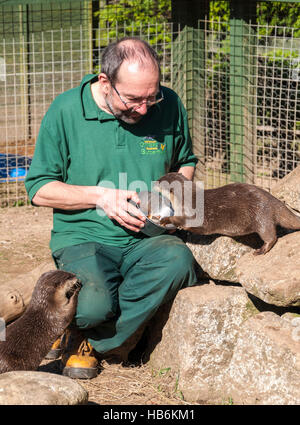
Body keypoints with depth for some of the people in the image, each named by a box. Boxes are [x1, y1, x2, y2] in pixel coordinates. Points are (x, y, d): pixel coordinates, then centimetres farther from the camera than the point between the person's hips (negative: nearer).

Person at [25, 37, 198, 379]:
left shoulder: (170, 106, 3)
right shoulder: (65, 111, -5)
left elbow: (186, 162, 22)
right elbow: (38, 189, 0)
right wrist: (100, 196, -13)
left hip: (148, 239, 3)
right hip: (82, 237, -3)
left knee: (178, 261, -34)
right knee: (94, 304, -35)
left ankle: (88, 339, -15)